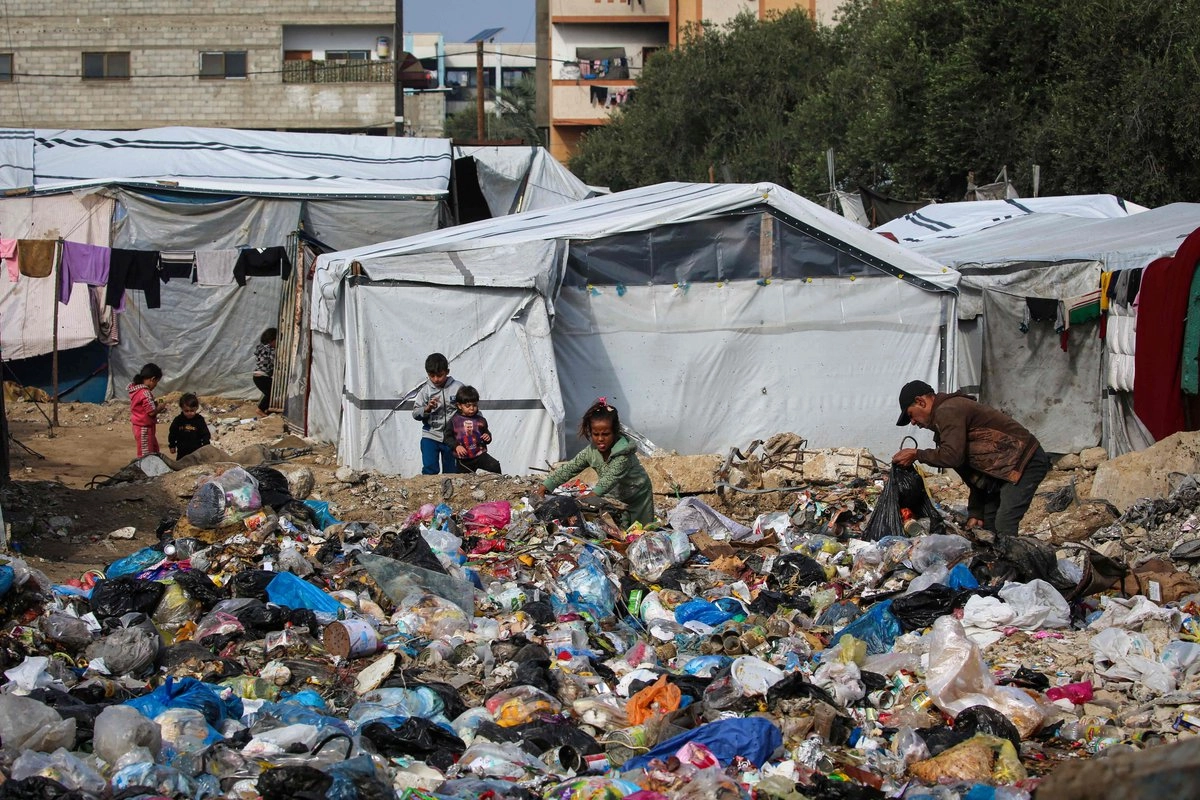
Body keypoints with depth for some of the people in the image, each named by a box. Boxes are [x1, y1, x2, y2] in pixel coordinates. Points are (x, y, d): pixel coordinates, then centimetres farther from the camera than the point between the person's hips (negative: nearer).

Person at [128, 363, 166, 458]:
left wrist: (155, 403, 8)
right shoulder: (145, 393, -26)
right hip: (144, 428, -10)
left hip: (138, 426, 10)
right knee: (145, 455, 0)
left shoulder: (135, 389, 4)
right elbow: (151, 412, -26)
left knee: (154, 451, 21)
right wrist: (161, 407, -8)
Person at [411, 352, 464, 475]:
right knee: (429, 469, -11)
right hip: (430, 437, 0)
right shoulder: (425, 390, -2)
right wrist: (427, 409, -24)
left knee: (451, 471, 8)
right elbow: (415, 413, -4)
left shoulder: (458, 388, -3)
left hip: (452, 437, 0)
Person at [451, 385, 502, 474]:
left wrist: (488, 437, -7)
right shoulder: (454, 421, -3)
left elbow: (486, 432, 17)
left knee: (495, 466, -22)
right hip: (464, 459, -1)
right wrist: (456, 446, -16)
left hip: (480, 455, 1)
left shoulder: (481, 420, 2)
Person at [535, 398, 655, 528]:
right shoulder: (592, 452, -14)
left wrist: (593, 495, -62)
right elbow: (569, 468, -12)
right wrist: (544, 486, -20)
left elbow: (611, 477, -47)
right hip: (616, 497, 5)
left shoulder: (623, 454, -34)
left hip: (637, 497, -5)